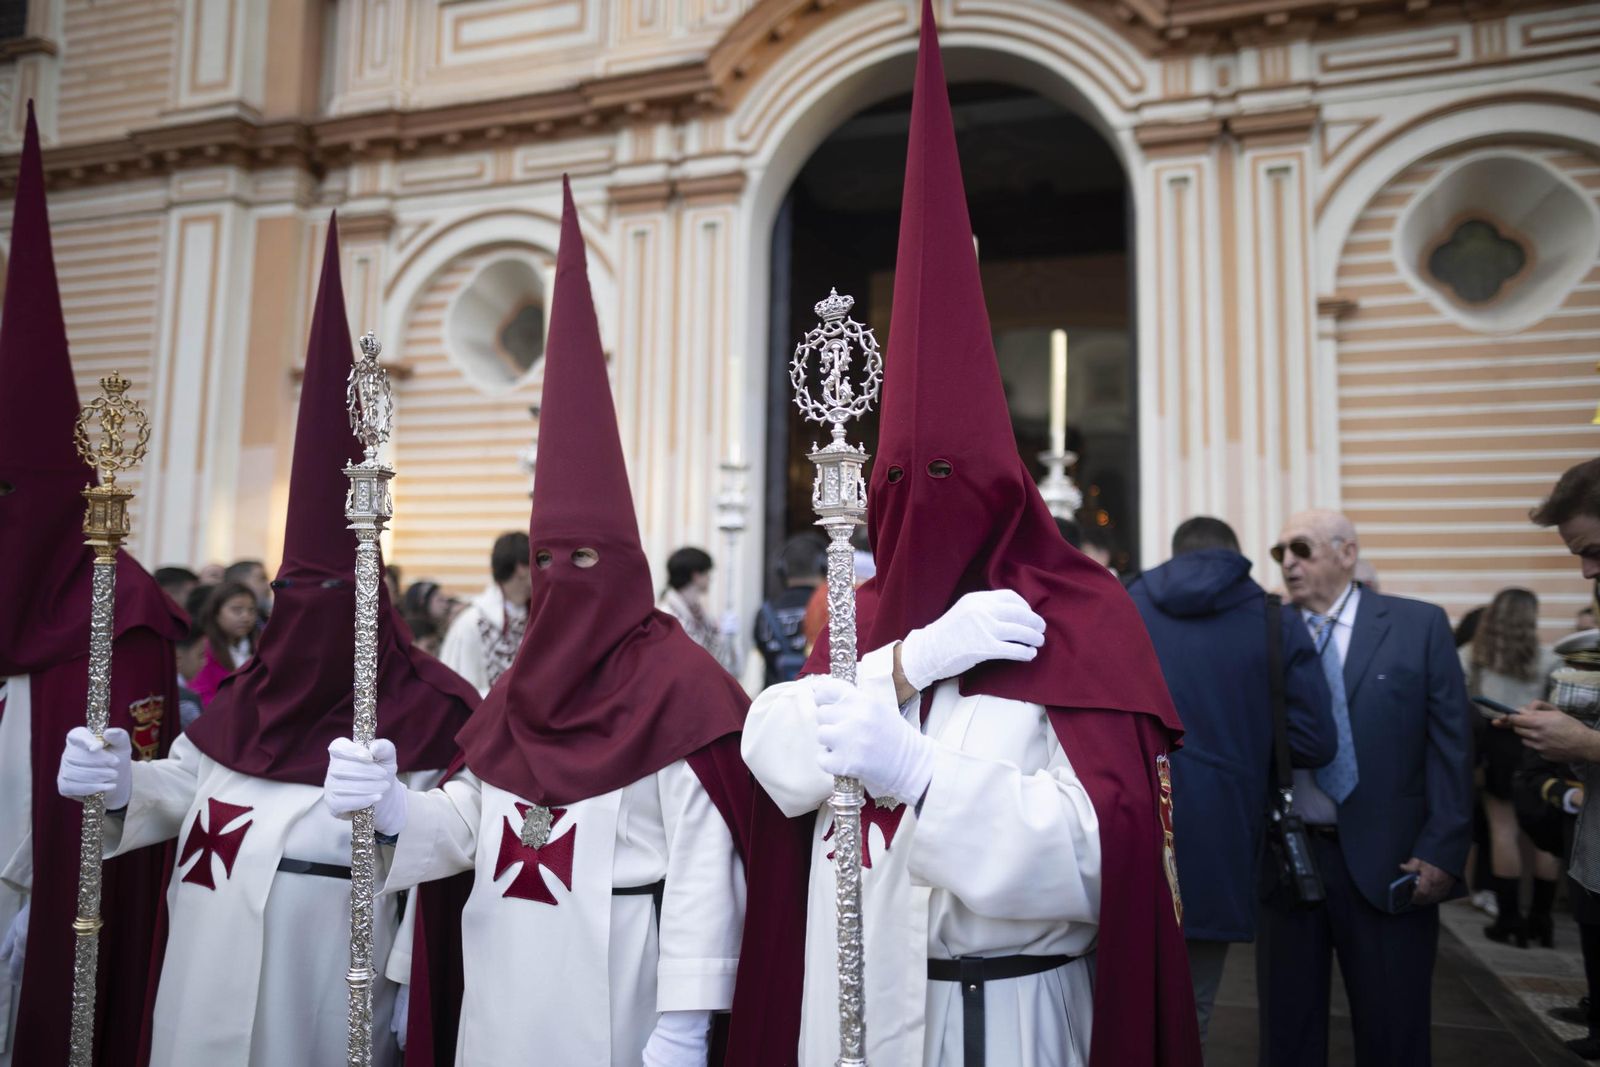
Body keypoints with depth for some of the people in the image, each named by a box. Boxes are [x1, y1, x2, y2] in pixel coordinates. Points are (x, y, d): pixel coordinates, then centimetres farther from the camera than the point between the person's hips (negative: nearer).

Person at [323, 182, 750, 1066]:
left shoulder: (678, 683, -14)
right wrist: (391, 807, -12)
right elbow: (471, 822, 8)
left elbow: (702, 863, -17)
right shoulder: (520, 686, 9)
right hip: (502, 988, 7)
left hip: (611, 984, -6)